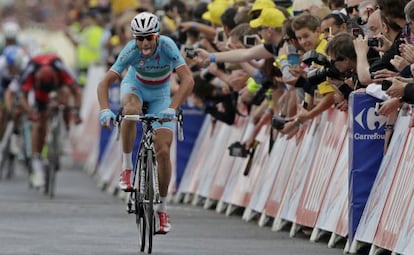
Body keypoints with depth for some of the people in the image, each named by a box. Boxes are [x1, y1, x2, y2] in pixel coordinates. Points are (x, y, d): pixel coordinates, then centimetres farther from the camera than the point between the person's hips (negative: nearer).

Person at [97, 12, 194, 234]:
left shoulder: (167, 46, -32)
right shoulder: (131, 51, -30)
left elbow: (188, 80, -39)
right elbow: (104, 83, -31)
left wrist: (172, 108, -51)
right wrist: (105, 110, -48)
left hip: (160, 95, 0)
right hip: (135, 86, 0)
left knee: (163, 151, -10)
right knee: (131, 111, -38)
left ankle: (161, 208, 6)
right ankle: (126, 168, -21)